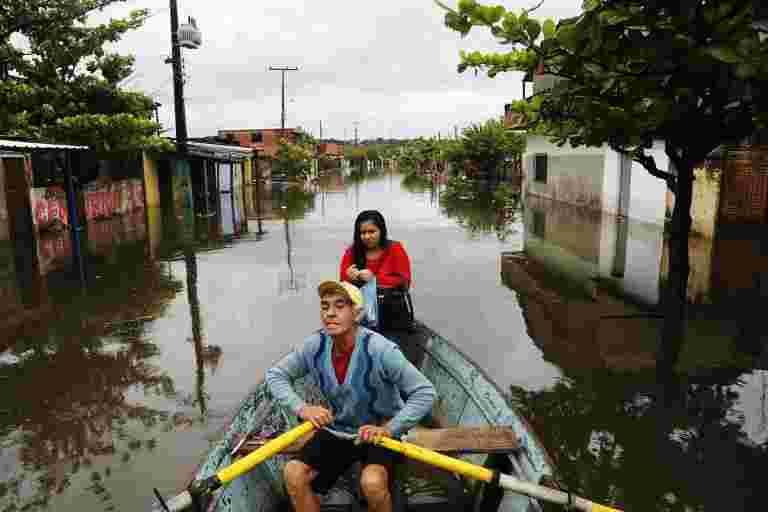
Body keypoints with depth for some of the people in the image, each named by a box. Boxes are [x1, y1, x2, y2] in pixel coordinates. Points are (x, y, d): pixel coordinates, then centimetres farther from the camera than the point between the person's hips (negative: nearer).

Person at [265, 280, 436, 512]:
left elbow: (425, 392, -24)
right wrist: (301, 407, -16)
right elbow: (275, 374, -2)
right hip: (339, 428, 4)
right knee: (294, 474, -10)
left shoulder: (380, 350, -28)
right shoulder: (315, 346, -14)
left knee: (372, 482, -29)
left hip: (380, 431, -4)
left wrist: (389, 429, -27)